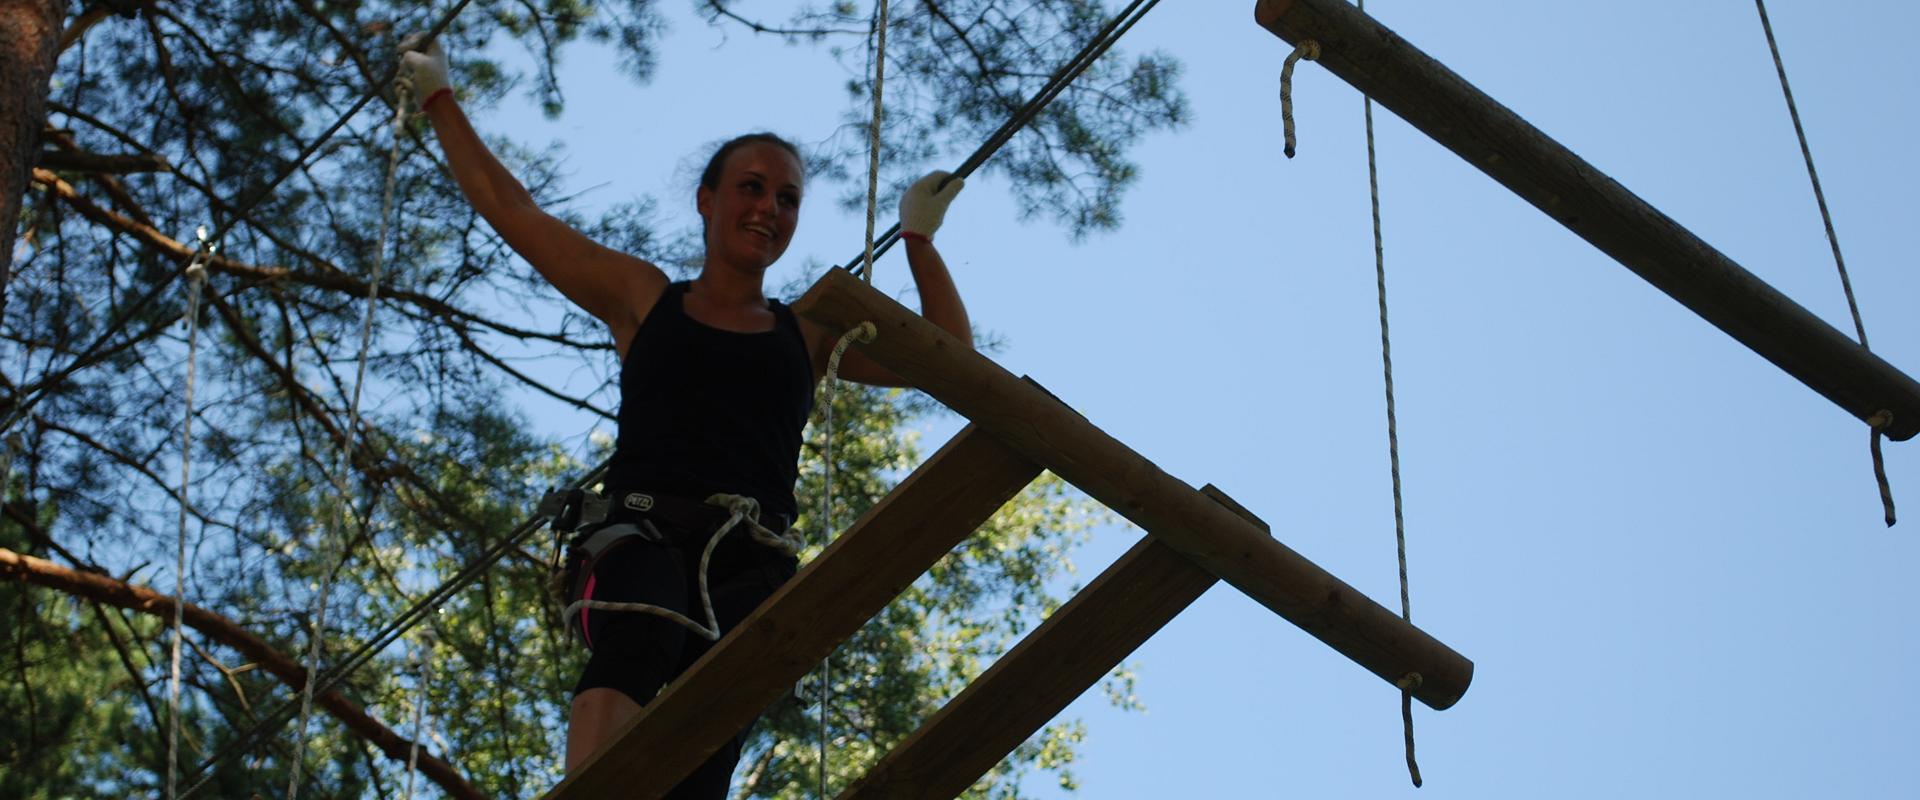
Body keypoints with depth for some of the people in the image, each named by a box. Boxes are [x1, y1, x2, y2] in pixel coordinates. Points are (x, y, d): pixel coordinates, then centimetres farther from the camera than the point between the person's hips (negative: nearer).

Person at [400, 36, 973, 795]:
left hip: (751, 560, 2)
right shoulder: (642, 298, 22)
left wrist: (918, 235, 27)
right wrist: (440, 99, 32)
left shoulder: (812, 333, 26)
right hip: (646, 534, -1)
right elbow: (510, 208, 25)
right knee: (639, 637, -40)